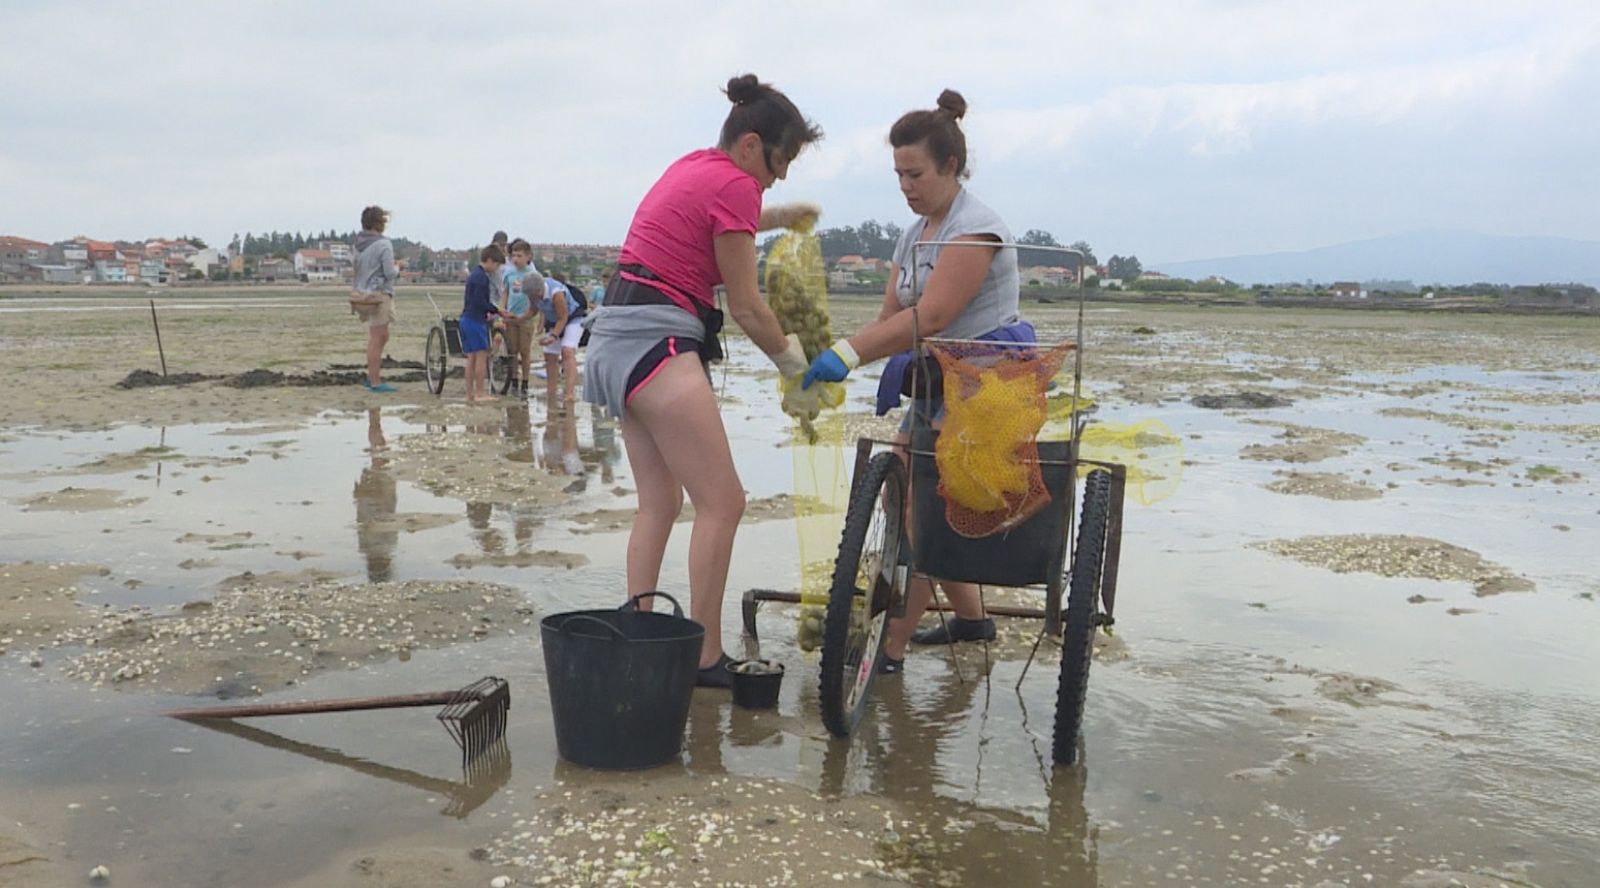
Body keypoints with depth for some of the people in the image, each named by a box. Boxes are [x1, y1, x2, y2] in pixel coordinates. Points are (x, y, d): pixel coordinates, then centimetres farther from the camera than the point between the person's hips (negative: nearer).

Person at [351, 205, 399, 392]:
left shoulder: (356, 244, 10)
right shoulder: (383, 244, -14)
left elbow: (354, 269, 15)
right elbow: (390, 273, -15)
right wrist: (397, 270, 3)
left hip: (361, 293, 8)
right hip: (379, 295, -8)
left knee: (381, 336, 19)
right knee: (377, 338, -2)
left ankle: (372, 377, 23)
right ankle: (375, 382, 3)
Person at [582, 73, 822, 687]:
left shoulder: (694, 164, 17)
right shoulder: (733, 184, -9)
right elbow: (745, 306, -7)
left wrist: (779, 217, 33)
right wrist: (791, 359, 9)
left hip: (618, 337, 10)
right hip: (658, 341, -10)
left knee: (659, 502, 13)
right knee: (723, 502, -7)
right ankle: (705, 656, -4)